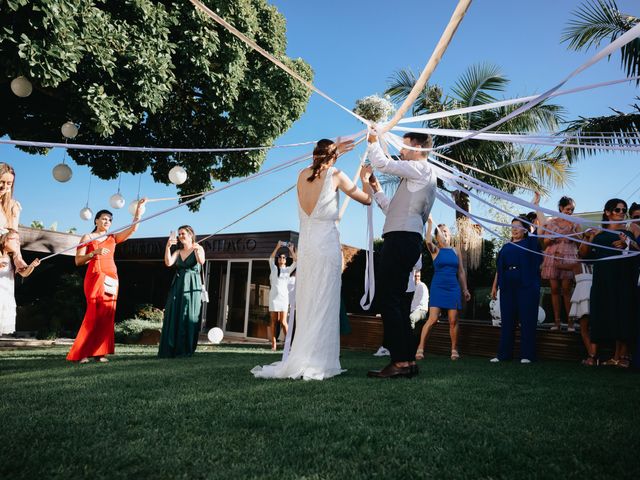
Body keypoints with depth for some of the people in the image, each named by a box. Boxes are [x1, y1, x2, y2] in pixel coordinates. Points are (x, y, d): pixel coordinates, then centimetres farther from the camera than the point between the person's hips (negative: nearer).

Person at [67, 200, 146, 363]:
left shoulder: (113, 238, 17)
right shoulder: (87, 237, 8)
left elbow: (133, 228, 7)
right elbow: (78, 261, 1)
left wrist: (139, 208, 1)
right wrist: (94, 253, -13)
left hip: (111, 279, 4)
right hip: (94, 277, -4)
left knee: (107, 315, -1)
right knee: (94, 314, -12)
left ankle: (100, 352, 1)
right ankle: (82, 353, -6)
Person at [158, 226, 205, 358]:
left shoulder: (198, 249, 1)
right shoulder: (178, 252, 15)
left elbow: (201, 261, -20)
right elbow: (168, 263, -3)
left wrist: (197, 251, -39)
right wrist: (168, 247, -13)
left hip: (192, 287, -5)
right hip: (177, 286, 5)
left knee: (189, 317, -4)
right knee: (173, 317, 0)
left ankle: (186, 350, 0)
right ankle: (170, 349, 2)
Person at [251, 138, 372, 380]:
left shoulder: (303, 174, 11)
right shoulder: (335, 175, -1)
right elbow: (367, 200, 8)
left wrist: (334, 151, 45)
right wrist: (365, 181, 27)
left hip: (305, 243, 5)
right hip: (326, 242, -5)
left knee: (306, 304, 9)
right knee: (323, 305, -3)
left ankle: (301, 360, 13)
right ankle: (315, 363, -4)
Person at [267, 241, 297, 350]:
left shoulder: (288, 270, 12)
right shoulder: (274, 268, 13)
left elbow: (296, 262, -1)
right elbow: (271, 258, 1)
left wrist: (291, 250, 2)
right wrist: (278, 247, -1)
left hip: (283, 297, -1)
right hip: (273, 296, 1)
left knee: (283, 322, -8)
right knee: (273, 322, -1)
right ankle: (274, 344, 0)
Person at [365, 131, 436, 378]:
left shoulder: (421, 168, 0)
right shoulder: (417, 177, 30)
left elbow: (382, 163, -10)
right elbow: (394, 211, 27)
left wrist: (373, 141, 6)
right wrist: (377, 191, 27)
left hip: (401, 238, -10)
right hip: (404, 239, 10)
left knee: (390, 300, -12)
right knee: (396, 300, 10)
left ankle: (400, 362, -12)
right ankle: (409, 360, 13)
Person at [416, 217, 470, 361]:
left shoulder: (456, 252, 11)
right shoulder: (435, 250, 2)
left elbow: (461, 272, 13)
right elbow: (427, 241, -21)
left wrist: (465, 289, 10)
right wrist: (430, 223, -20)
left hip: (453, 288, 3)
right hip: (438, 287, -3)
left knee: (453, 321, 2)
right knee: (432, 319, -12)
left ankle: (454, 349, 15)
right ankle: (420, 349, -7)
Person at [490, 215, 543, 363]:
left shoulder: (530, 243, 8)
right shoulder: (506, 247, 18)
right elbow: (499, 268, 17)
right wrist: (494, 286, 11)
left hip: (527, 286, -4)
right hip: (507, 287, 4)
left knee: (527, 320, -2)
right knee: (506, 320, 6)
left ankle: (527, 355, 4)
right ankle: (504, 354, 11)